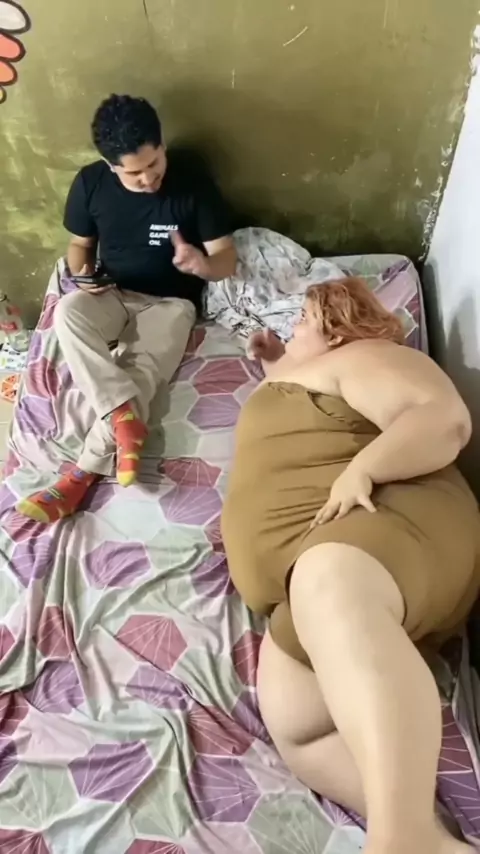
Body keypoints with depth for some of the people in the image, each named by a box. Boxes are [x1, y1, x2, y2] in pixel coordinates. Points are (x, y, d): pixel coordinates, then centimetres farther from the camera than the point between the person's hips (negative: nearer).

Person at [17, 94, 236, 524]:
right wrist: (83, 274, -10)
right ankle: (125, 416, -35)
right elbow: (79, 244, 13)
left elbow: (228, 262, -7)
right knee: (67, 312, -31)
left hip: (169, 303, -2)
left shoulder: (196, 189, -8)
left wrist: (201, 263, -30)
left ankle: (81, 474, -25)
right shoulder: (90, 183, -1)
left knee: (142, 372, -28)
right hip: (111, 295, 3)